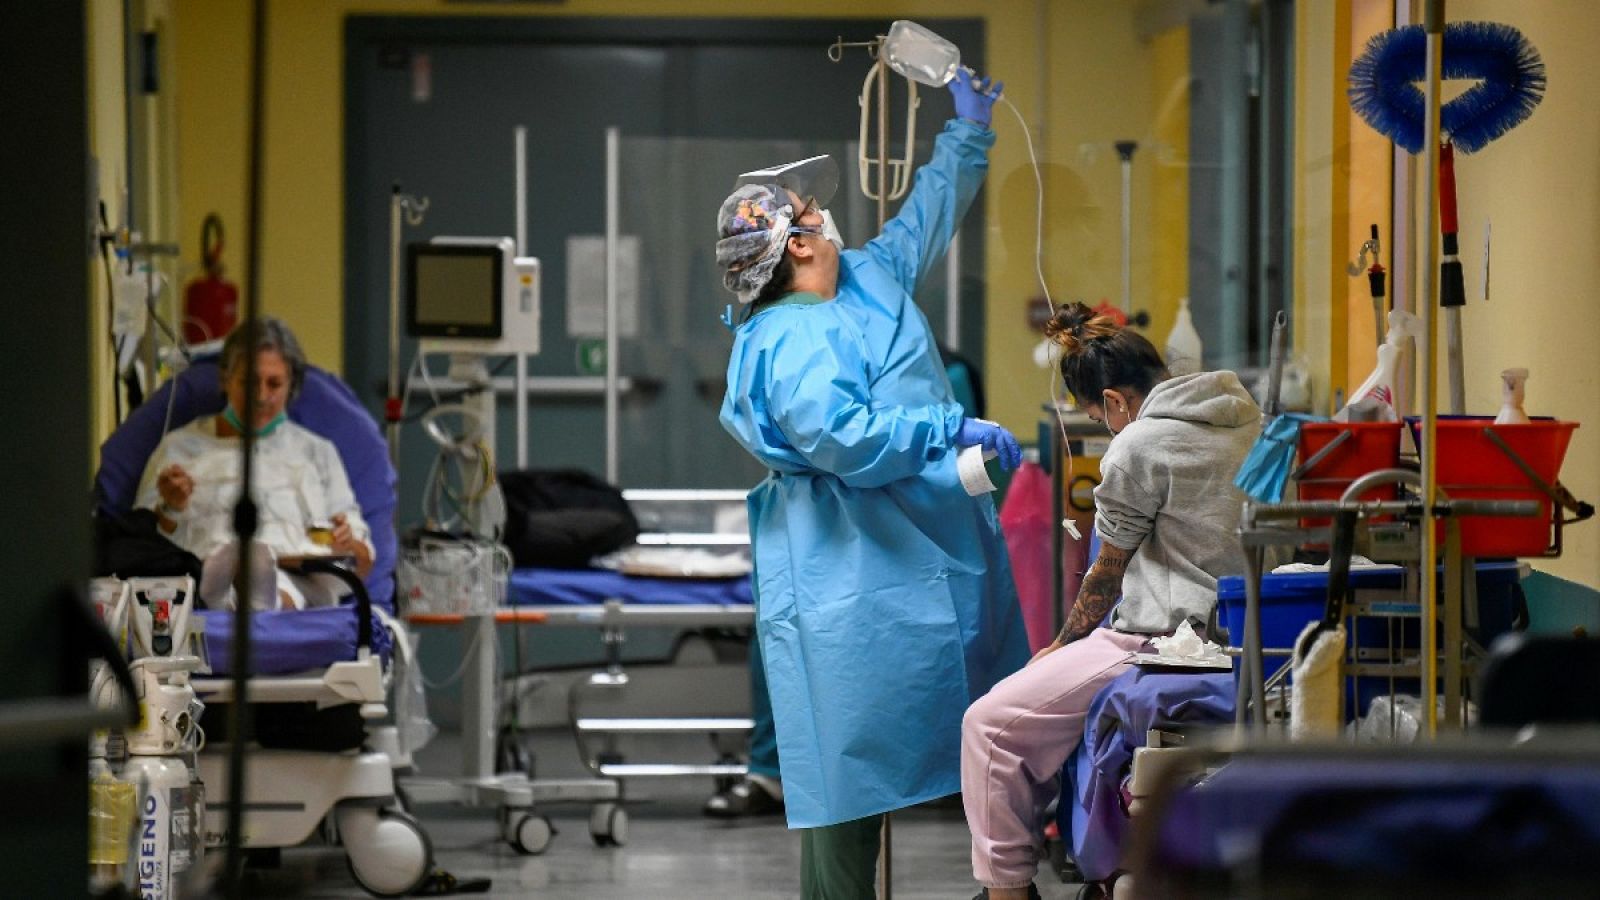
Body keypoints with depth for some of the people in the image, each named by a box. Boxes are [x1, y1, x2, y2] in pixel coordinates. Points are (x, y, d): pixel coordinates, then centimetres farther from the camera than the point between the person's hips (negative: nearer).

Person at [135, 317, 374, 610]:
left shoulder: (317, 451, 31)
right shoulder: (181, 446, 26)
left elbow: (362, 564, 24)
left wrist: (350, 545, -1)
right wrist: (170, 510, -4)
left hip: (300, 583, 1)